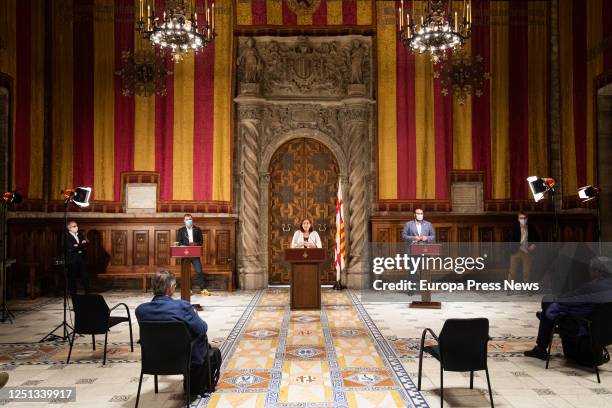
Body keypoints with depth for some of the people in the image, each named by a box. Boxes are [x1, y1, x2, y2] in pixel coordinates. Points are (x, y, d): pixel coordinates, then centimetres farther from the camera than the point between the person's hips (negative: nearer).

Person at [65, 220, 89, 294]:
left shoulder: (80, 235, 14)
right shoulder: (67, 237, -7)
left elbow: (85, 246, 7)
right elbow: (70, 249, -18)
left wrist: (78, 246, -11)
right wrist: (81, 245, -11)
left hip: (81, 258, 6)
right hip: (72, 260, -5)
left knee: (85, 276, 6)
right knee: (72, 277, 2)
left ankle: (87, 292, 12)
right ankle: (73, 293, 12)